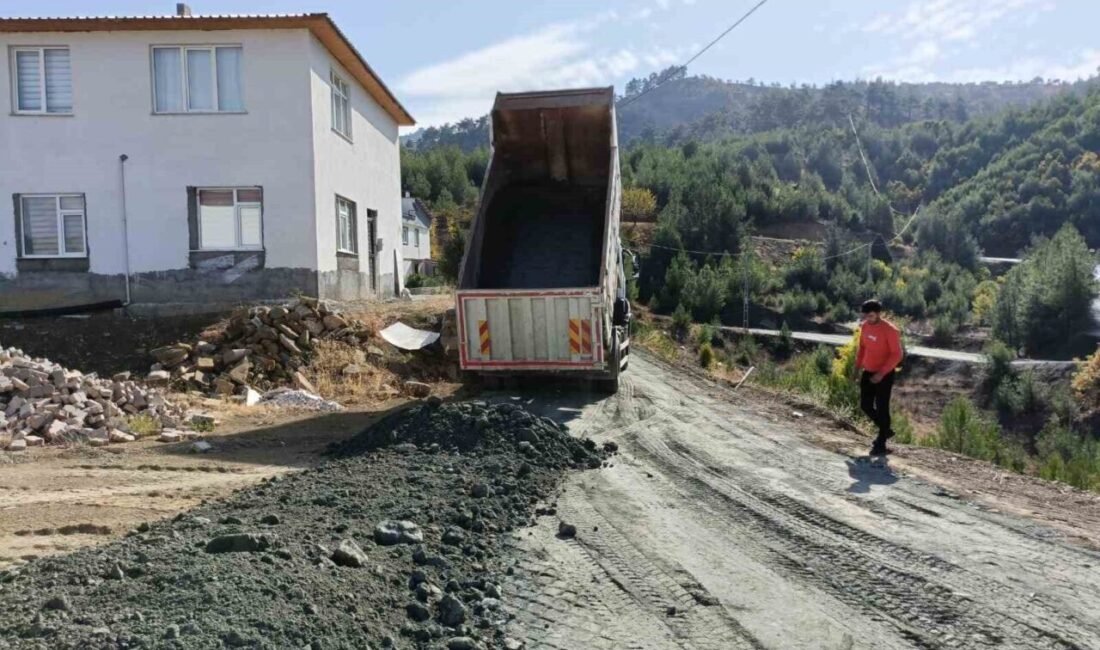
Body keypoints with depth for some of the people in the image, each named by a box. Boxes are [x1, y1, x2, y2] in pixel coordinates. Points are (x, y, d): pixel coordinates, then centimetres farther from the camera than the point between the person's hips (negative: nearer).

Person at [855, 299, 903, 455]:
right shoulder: (865, 326, 2)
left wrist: (882, 373, -24)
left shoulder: (890, 330, -19)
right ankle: (886, 430, 33)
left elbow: (897, 355, -18)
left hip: (884, 375, -7)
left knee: (882, 408, -1)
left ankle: (881, 445, 9)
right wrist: (857, 366, 7)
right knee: (865, 405, 10)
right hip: (868, 373, 7)